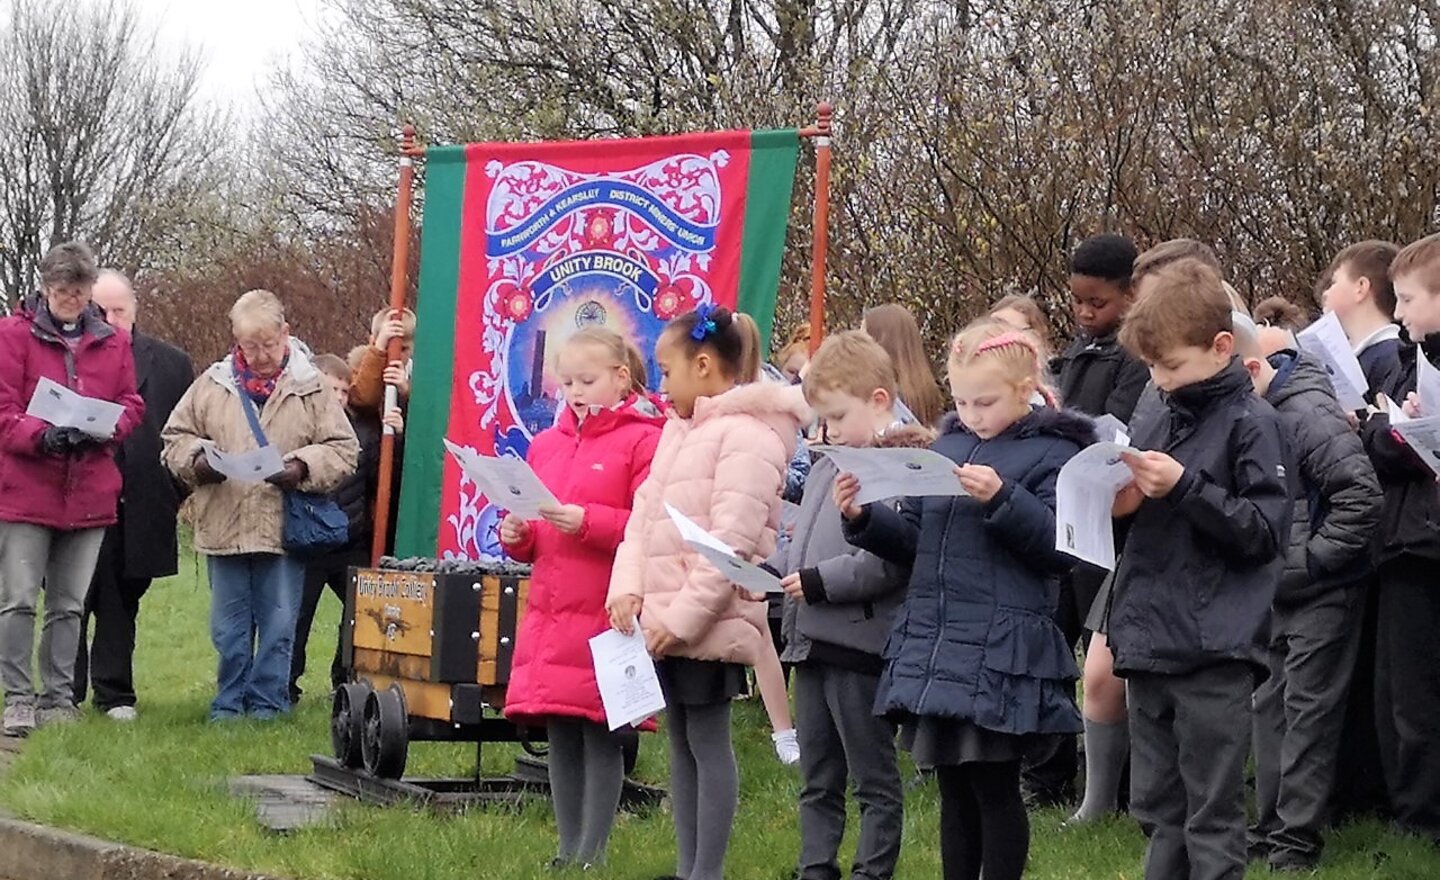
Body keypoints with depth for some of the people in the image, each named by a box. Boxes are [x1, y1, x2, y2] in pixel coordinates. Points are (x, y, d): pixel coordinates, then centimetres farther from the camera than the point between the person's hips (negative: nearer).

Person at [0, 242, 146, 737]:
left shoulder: (112, 343, 11)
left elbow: (131, 404, 11)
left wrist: (106, 429, -11)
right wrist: (41, 435, -24)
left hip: (89, 494, 4)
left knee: (69, 605, 10)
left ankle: (59, 698, 18)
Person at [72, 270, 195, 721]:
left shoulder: (171, 363, 7)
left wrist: (176, 493, -1)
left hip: (139, 509, 2)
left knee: (122, 604, 10)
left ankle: (114, 693, 17)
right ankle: (66, 693, 10)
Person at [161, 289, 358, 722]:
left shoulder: (310, 388, 1)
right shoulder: (212, 384, 6)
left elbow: (343, 450, 1)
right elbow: (175, 438, 12)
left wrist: (303, 467, -15)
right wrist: (197, 460, -7)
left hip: (285, 528, -2)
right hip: (223, 526, 2)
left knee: (278, 624, 5)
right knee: (229, 626, 10)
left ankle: (269, 701, 15)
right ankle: (230, 701, 20)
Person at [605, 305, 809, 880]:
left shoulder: (747, 436, -13)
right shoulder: (679, 428, 16)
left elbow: (731, 543, -19)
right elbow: (643, 513, 14)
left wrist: (683, 617, -21)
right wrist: (628, 587, -1)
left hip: (709, 626, -9)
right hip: (664, 622, 9)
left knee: (708, 742, -3)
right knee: (681, 743, 13)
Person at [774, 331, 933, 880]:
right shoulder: (827, 467, 15)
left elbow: (891, 561, -23)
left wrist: (819, 582, -20)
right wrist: (770, 570, 4)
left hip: (861, 645, -9)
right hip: (811, 644, 9)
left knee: (874, 781, 3)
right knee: (818, 780, 16)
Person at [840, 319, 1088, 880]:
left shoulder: (1051, 452, -4)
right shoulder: (946, 446, 13)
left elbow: (1059, 548, -13)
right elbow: (913, 543, 17)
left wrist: (1002, 499, -23)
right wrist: (864, 519, 1)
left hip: (1001, 654, -6)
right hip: (931, 645, 6)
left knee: (995, 788, 0)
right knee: (953, 789, 12)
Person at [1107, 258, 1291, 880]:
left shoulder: (1251, 423, -6)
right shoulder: (1157, 426, 14)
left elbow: (1265, 531, -12)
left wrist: (1185, 487, -17)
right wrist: (1122, 506, 1)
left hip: (1215, 653, -7)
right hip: (1149, 645, 7)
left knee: (1212, 818, -3)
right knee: (1156, 809, 13)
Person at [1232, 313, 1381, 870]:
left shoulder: (1307, 413, -20)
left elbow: (1361, 498, -24)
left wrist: (1308, 559, -20)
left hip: (1321, 593, -8)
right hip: (1273, 591, 8)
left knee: (1308, 709, -3)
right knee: (1270, 705, 12)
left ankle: (1297, 839, 3)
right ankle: (1270, 825, 22)